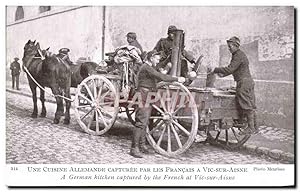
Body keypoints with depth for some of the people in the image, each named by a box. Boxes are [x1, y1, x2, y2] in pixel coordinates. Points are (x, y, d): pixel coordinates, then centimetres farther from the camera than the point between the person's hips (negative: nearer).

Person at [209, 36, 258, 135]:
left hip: (244, 82, -10)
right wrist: (223, 74, 17)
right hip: (248, 82, 10)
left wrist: (215, 70, -17)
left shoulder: (239, 55, -13)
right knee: (250, 106, 10)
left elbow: (230, 69, -21)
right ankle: (254, 127, 14)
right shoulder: (238, 54, 20)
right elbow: (233, 69, 27)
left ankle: (251, 128, -8)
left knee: (246, 105, -9)